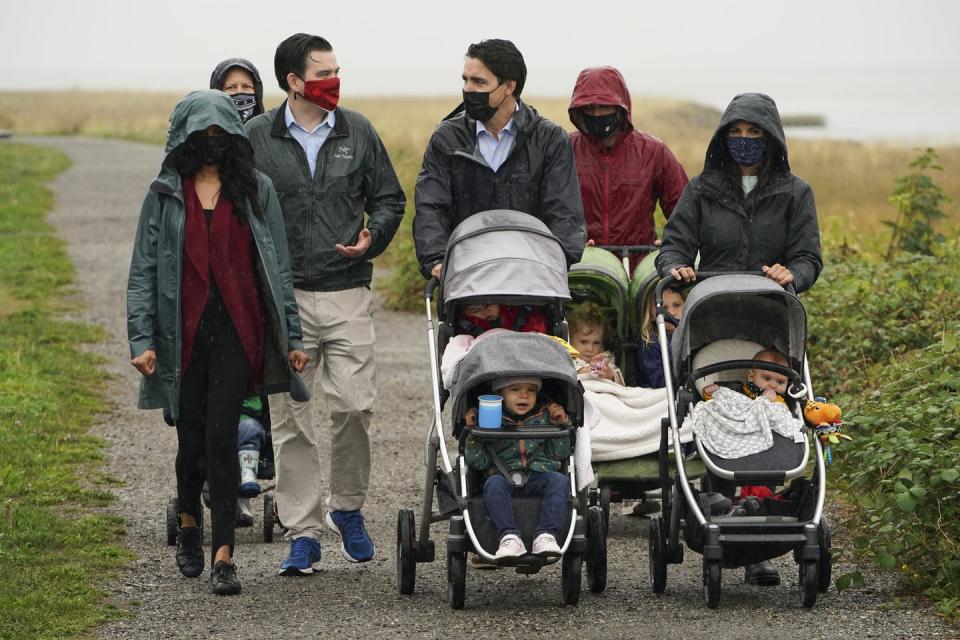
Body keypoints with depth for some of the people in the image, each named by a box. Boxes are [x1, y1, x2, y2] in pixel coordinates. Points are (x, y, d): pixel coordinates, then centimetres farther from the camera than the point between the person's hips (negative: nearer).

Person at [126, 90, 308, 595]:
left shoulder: (254, 190, 9)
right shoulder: (164, 195, 7)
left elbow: (277, 267, 10)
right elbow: (143, 271, 5)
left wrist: (291, 337, 6)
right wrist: (142, 339, -5)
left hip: (238, 331, -1)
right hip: (183, 333, 1)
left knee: (222, 438, -9)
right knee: (191, 439, 6)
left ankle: (222, 556, -10)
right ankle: (188, 525, 34)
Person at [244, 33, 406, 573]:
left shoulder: (358, 132, 8)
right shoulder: (257, 138, 3)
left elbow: (389, 199, 14)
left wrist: (371, 240, -4)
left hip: (347, 293, 1)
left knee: (355, 407, -6)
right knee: (291, 417, 1)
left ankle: (348, 508, 17)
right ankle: (303, 532, 7)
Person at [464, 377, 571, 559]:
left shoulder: (544, 417, 18)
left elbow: (560, 454, 14)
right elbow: (480, 462, 5)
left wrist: (561, 425, 4)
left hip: (539, 476, 1)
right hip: (505, 477, -1)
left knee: (559, 480, -29)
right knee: (493, 484, -34)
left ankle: (546, 535, -41)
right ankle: (509, 536, -46)